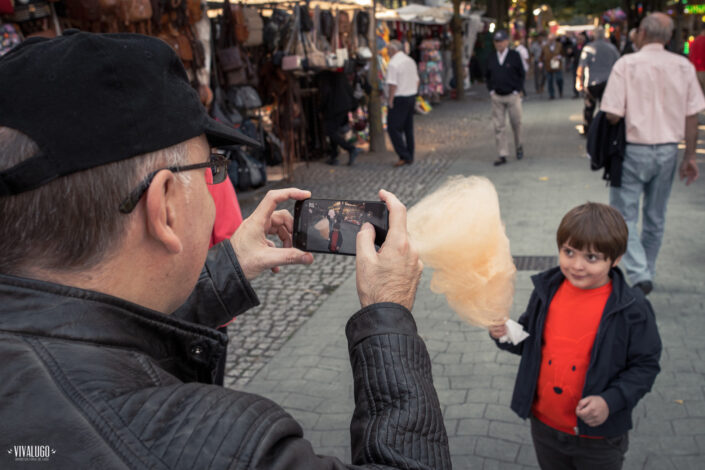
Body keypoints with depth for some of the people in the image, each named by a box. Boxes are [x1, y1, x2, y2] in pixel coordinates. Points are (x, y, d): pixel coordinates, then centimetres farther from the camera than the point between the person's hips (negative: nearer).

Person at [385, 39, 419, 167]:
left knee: (393, 128, -2)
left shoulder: (393, 63, -15)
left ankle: (404, 156, -6)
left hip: (399, 99, -8)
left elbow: (392, 84, -20)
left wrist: (390, 100, -13)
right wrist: (413, 94, 19)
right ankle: (410, 157, 18)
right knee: (408, 128, 13)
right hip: (411, 97, 8)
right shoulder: (410, 61, 11)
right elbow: (416, 80, 15)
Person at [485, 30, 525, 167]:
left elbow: (521, 74, 0)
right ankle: (503, 155, 3)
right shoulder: (491, 59, 7)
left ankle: (519, 146, 31)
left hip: (513, 95, -2)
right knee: (499, 126, -1)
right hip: (497, 97, 2)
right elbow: (488, 76, 15)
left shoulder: (515, 56, -2)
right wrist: (491, 90, 4)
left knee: (516, 123, 7)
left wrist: (518, 91, -6)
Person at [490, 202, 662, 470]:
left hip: (598, 437, -3)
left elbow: (645, 365, -10)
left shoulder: (632, 309, -18)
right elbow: (529, 341, 7)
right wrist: (504, 335, -14)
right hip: (544, 425, 4)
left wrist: (611, 401, -24)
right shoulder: (546, 291, -6)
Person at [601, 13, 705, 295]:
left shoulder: (627, 64, -11)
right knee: (655, 217, 16)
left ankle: (639, 274, -12)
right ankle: (646, 274, 27)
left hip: (633, 150, -4)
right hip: (668, 151, 4)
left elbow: (612, 115, -17)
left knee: (625, 215, 2)